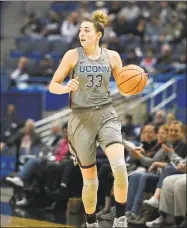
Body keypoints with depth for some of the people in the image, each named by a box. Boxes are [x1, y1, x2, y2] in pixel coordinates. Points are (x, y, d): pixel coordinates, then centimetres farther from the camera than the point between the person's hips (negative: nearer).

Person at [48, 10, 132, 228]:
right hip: (81, 118, -1)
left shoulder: (112, 56, 2)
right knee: (90, 179, 5)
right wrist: (66, 88, -22)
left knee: (119, 166, -23)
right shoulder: (73, 55, -3)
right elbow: (52, 85, 0)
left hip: (106, 114, 1)